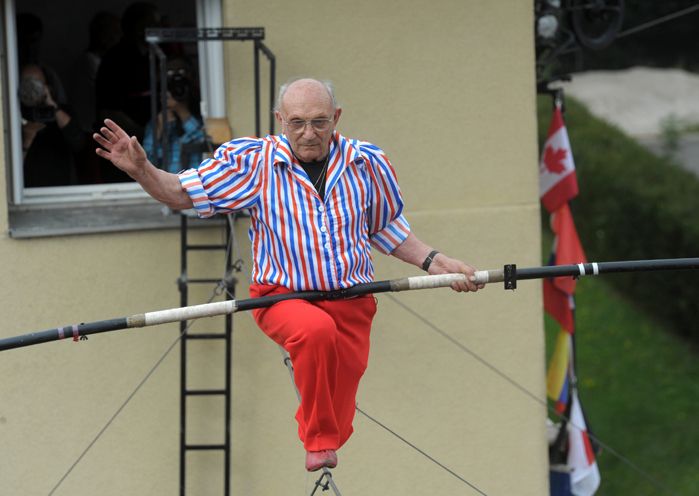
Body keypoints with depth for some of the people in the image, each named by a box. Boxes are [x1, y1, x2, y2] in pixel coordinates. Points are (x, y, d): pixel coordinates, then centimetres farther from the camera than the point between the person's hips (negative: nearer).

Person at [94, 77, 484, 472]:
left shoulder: (367, 163, 4)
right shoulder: (254, 162, -3)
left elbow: (387, 231, 18)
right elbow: (182, 194, 1)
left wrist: (436, 262, 7)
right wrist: (141, 169, -17)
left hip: (351, 303, 3)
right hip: (282, 298, -3)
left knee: (337, 420, 3)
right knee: (317, 330, -37)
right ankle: (318, 441, -24)